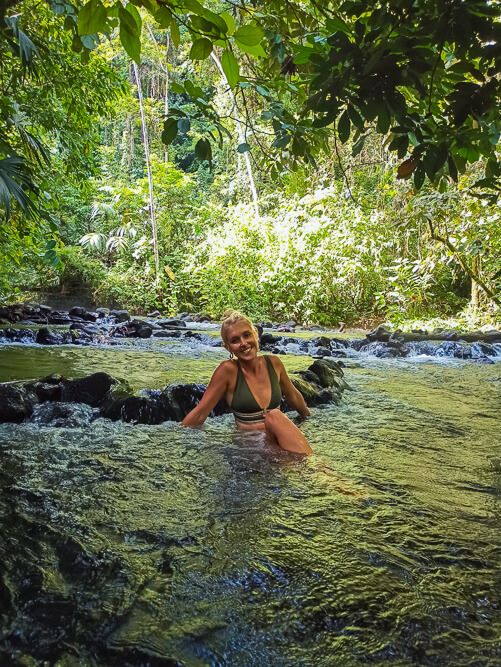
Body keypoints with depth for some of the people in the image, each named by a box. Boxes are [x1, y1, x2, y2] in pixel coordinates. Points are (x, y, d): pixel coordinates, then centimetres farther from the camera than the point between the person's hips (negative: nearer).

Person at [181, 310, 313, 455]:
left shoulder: (273, 362, 2)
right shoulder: (228, 370, -11)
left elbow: (293, 396, 20)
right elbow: (199, 414, -8)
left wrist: (310, 419, 34)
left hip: (282, 439, 3)